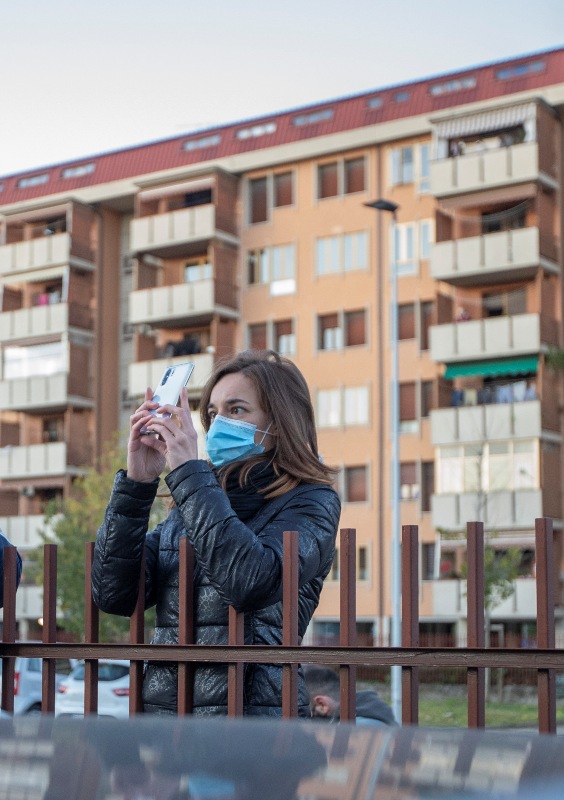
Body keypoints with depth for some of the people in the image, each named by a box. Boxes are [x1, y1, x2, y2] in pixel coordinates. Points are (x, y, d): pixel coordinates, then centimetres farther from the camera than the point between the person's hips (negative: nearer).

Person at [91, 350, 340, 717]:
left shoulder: (310, 502, 2)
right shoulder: (192, 504, 16)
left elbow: (251, 581, -17)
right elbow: (113, 594, 6)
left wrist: (188, 472, -12)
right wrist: (137, 482, -1)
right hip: (162, 707, 4)